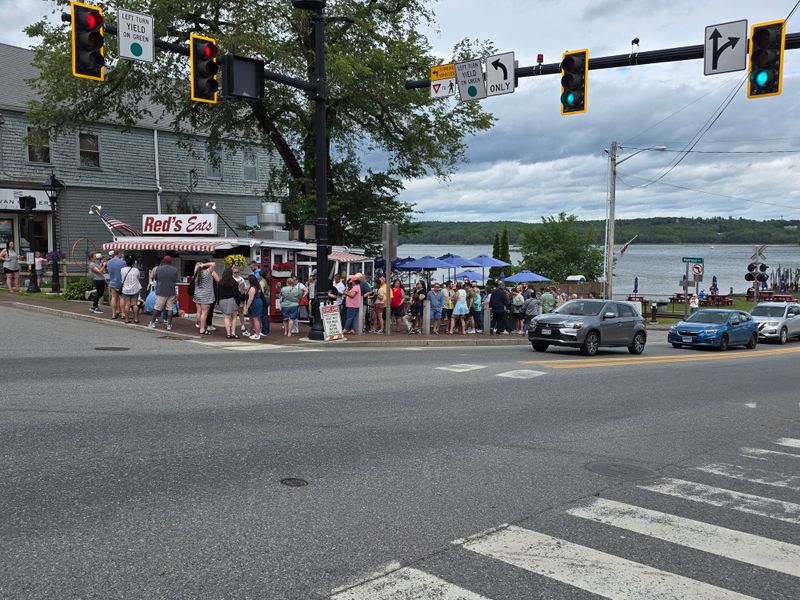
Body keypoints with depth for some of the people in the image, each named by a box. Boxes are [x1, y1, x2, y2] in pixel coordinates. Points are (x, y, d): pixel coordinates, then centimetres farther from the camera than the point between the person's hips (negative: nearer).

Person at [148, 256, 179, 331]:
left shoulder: (158, 269, -6)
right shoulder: (175, 270, -4)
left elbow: (155, 278, 9)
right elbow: (176, 281, 5)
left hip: (160, 292, 0)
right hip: (171, 292, 0)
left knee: (156, 308, 11)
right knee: (170, 309, 5)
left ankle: (152, 322, 21)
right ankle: (169, 325, 5)